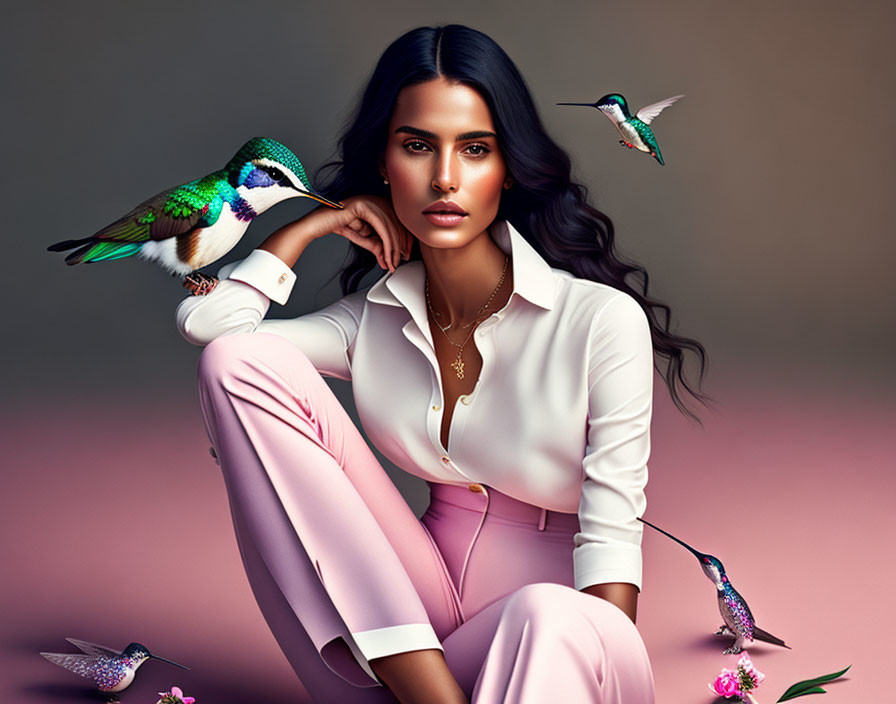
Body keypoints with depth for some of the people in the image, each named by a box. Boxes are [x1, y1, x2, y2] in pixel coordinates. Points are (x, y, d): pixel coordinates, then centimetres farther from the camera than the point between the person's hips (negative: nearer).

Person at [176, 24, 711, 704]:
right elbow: (204, 321, 2)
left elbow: (610, 539, -12)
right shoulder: (374, 321, 5)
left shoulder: (603, 319, -11)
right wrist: (315, 222, 5)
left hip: (547, 634, -6)